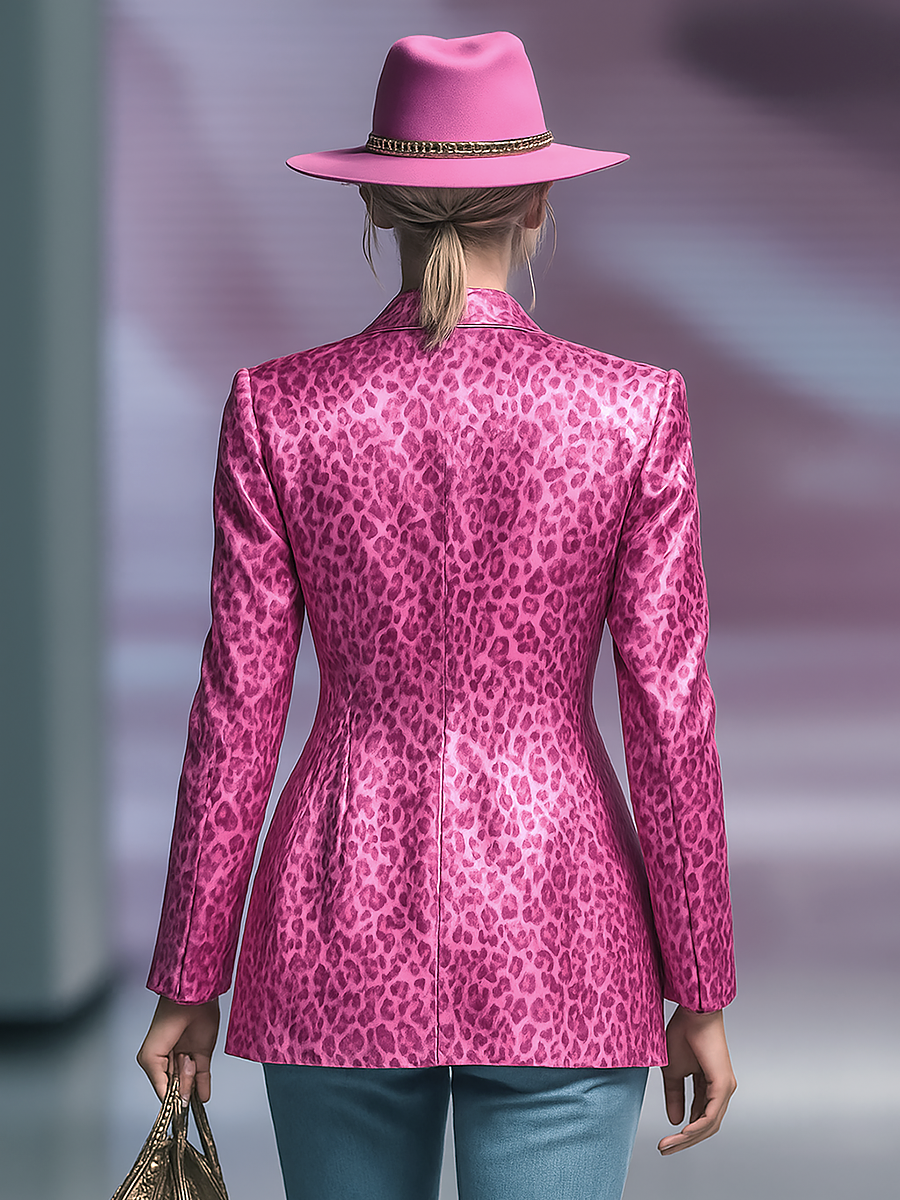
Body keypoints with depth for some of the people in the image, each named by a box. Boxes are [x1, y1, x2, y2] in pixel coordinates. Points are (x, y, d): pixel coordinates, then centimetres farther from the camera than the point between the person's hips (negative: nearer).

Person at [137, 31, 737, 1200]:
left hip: (344, 935, 2)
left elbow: (237, 712, -3)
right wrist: (701, 996, 3)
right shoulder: (633, 411, -6)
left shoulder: (278, 410, -4)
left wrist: (190, 982, 6)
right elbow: (670, 718, -5)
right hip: (555, 950, -1)